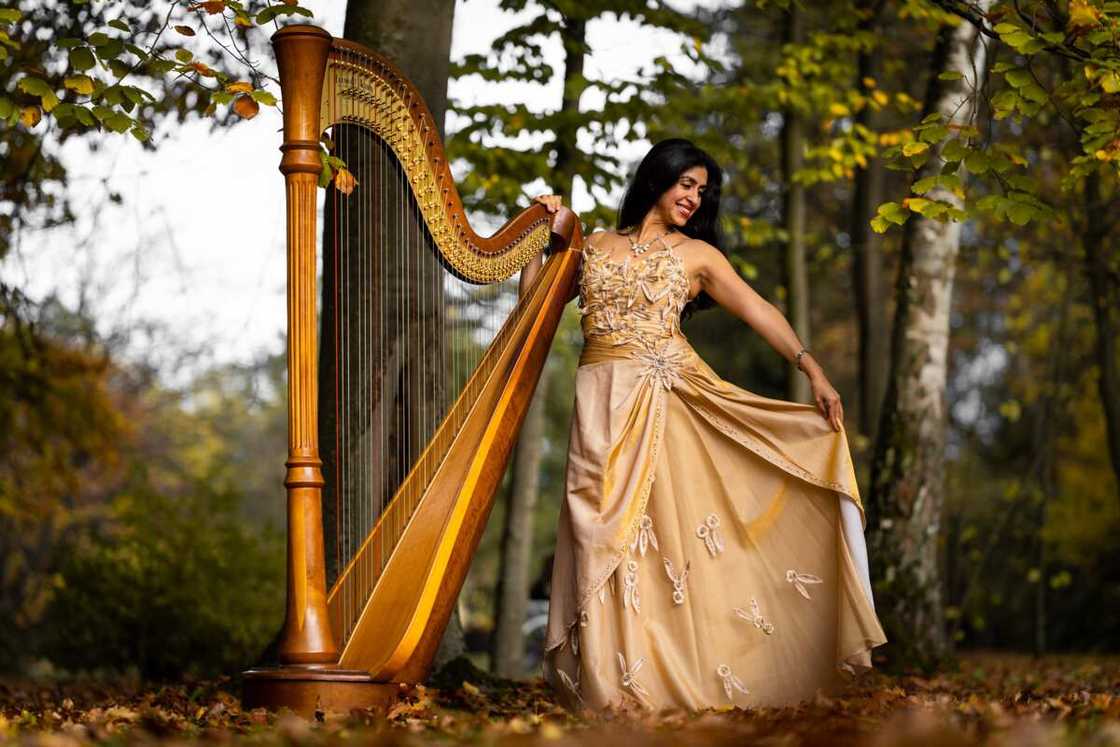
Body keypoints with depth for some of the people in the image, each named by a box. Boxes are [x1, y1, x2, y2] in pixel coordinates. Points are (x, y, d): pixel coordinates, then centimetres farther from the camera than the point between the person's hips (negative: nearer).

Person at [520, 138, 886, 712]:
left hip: (668, 400, -1)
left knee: (668, 527, -7)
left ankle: (675, 676, -3)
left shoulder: (696, 254, 12)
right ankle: (611, 681, -4)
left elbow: (757, 310, 2)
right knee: (606, 533, -6)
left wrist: (811, 369, -8)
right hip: (602, 404, 1)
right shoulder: (595, 246, 16)